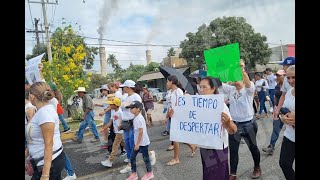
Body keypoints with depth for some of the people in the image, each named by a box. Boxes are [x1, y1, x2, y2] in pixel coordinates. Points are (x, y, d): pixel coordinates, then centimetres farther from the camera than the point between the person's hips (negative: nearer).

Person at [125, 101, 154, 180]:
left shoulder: (139, 119, -23)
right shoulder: (136, 118, 7)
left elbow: (141, 132, -25)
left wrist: (137, 144, -21)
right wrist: (136, 143, 19)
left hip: (143, 142, -9)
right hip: (138, 142, 9)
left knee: (145, 158, 8)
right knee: (132, 157, 12)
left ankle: (149, 173, 27)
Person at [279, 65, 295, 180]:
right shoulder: (289, 92, 4)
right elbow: (282, 111, 12)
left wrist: (293, 117, -25)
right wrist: (283, 118, -8)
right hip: (289, 136, 5)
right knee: (284, 163, 11)